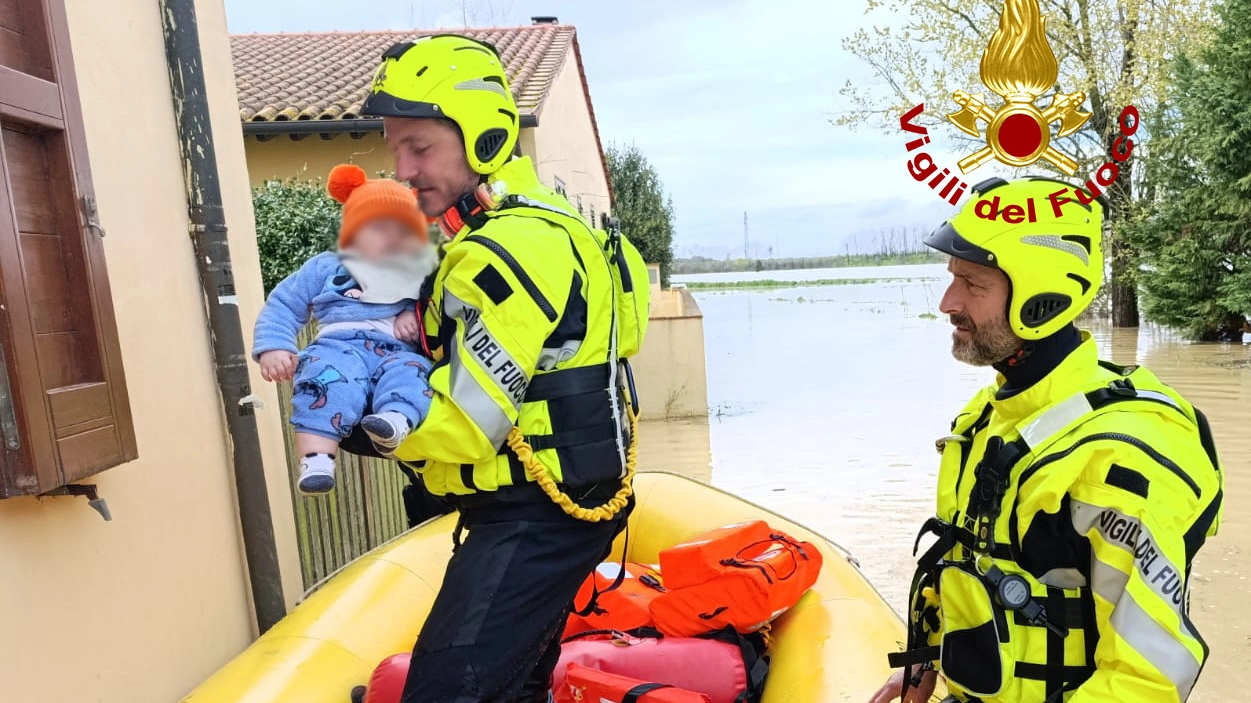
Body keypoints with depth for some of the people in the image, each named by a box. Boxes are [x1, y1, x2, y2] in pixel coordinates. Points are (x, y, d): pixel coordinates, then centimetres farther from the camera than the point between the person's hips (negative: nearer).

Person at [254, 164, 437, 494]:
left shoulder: (420, 279, 28)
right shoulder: (326, 268, 23)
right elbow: (282, 305, 19)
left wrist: (415, 314, -2)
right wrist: (273, 346, 1)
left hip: (398, 353, 1)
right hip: (340, 346, -1)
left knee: (412, 371, -35)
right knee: (331, 379, -37)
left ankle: (396, 421, -63)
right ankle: (316, 460, -49)